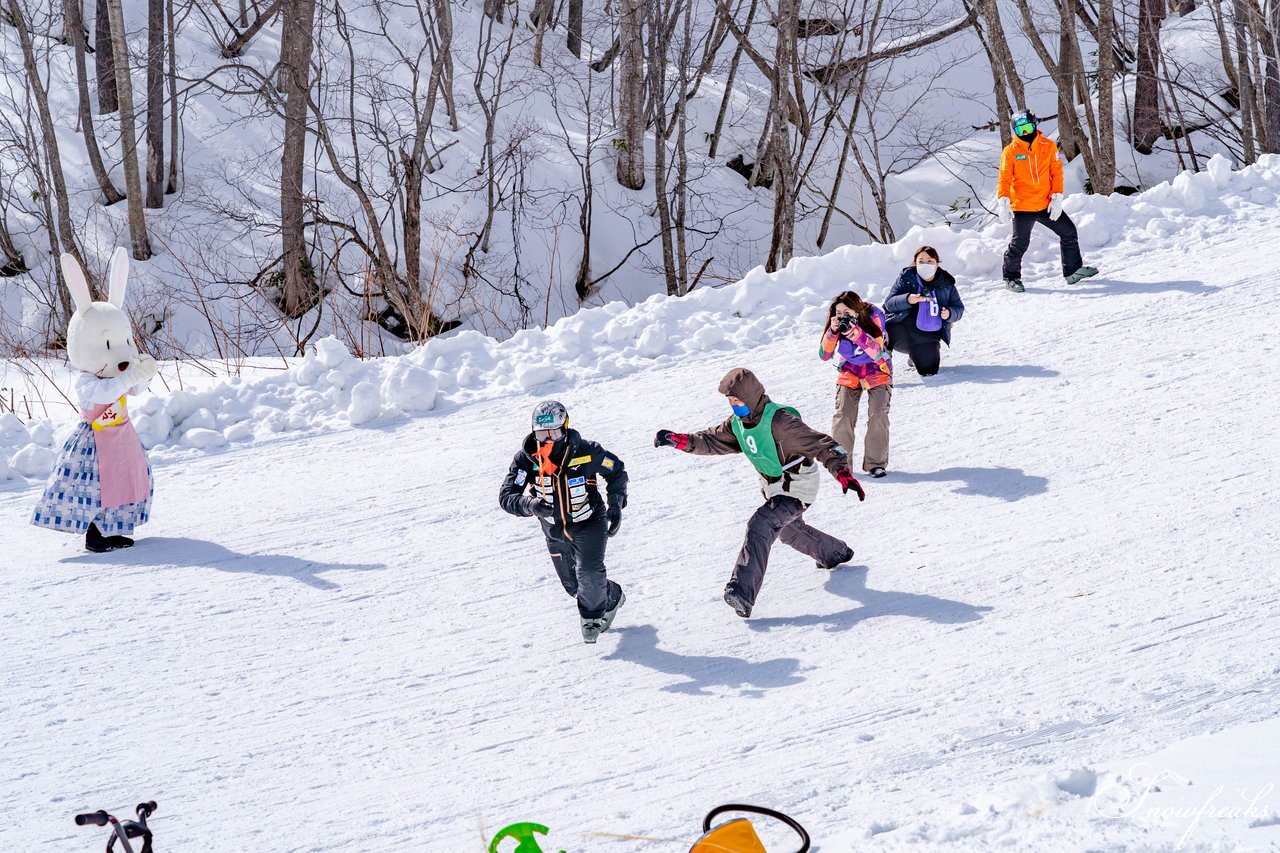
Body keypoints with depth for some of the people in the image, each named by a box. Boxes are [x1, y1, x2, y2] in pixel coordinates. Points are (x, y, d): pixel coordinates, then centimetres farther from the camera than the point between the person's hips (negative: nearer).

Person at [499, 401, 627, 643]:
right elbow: (506, 496, -24)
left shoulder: (586, 452, -23)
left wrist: (616, 505, -15)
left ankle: (593, 614, 8)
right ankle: (611, 598, 44)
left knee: (588, 573, -22)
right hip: (555, 529, 3)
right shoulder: (526, 459, -20)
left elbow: (617, 472, -4)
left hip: (589, 522, -3)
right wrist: (530, 505, -44)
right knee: (573, 585, 13)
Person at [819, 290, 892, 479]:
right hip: (849, 371, 2)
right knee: (843, 415, -13)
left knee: (878, 414, -16)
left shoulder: (873, 317, -23)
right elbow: (824, 355, -18)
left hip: (876, 370, -2)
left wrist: (856, 333, -46)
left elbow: (877, 351, -32)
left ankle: (876, 462, -6)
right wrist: (832, 332, -35)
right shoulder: (835, 323, -14)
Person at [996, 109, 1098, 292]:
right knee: (1019, 244, -4)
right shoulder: (1011, 152, -5)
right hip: (1022, 207, -3)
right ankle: (1011, 277, 14)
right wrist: (1003, 202, -23)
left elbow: (1056, 173, 0)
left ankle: (1073, 270, 20)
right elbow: (1004, 178, -10)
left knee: (1069, 232, 7)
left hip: (1046, 205, 3)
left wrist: (1056, 198, -9)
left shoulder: (1048, 146, 1)